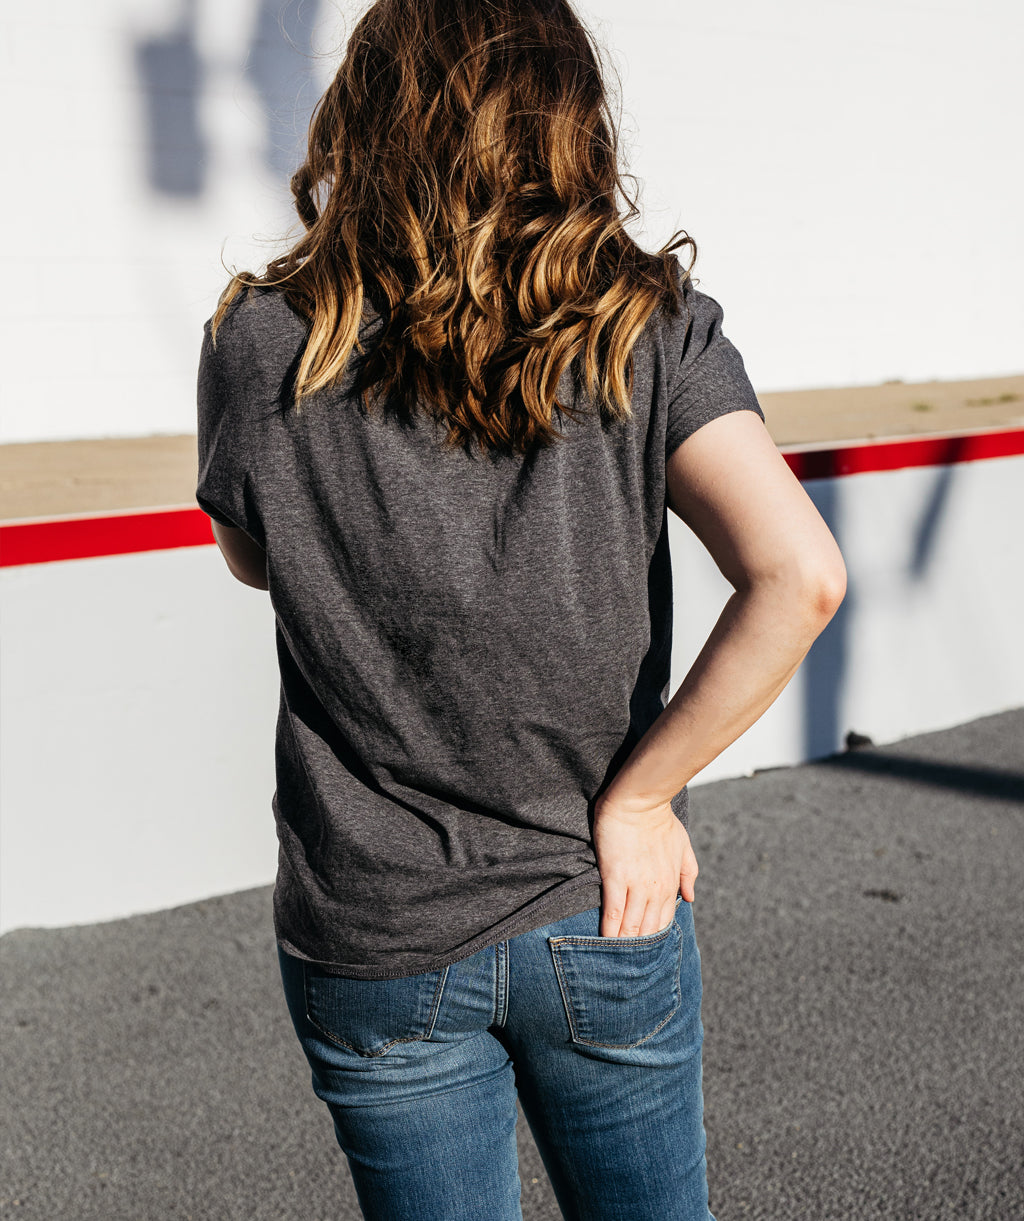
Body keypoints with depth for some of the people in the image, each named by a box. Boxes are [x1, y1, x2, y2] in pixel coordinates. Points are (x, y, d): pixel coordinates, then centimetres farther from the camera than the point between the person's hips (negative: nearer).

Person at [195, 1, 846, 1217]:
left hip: (375, 944, 0)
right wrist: (636, 796, -11)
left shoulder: (262, 344, -10)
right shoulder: (648, 327, -10)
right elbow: (799, 577, -21)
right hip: (602, 929, 1)